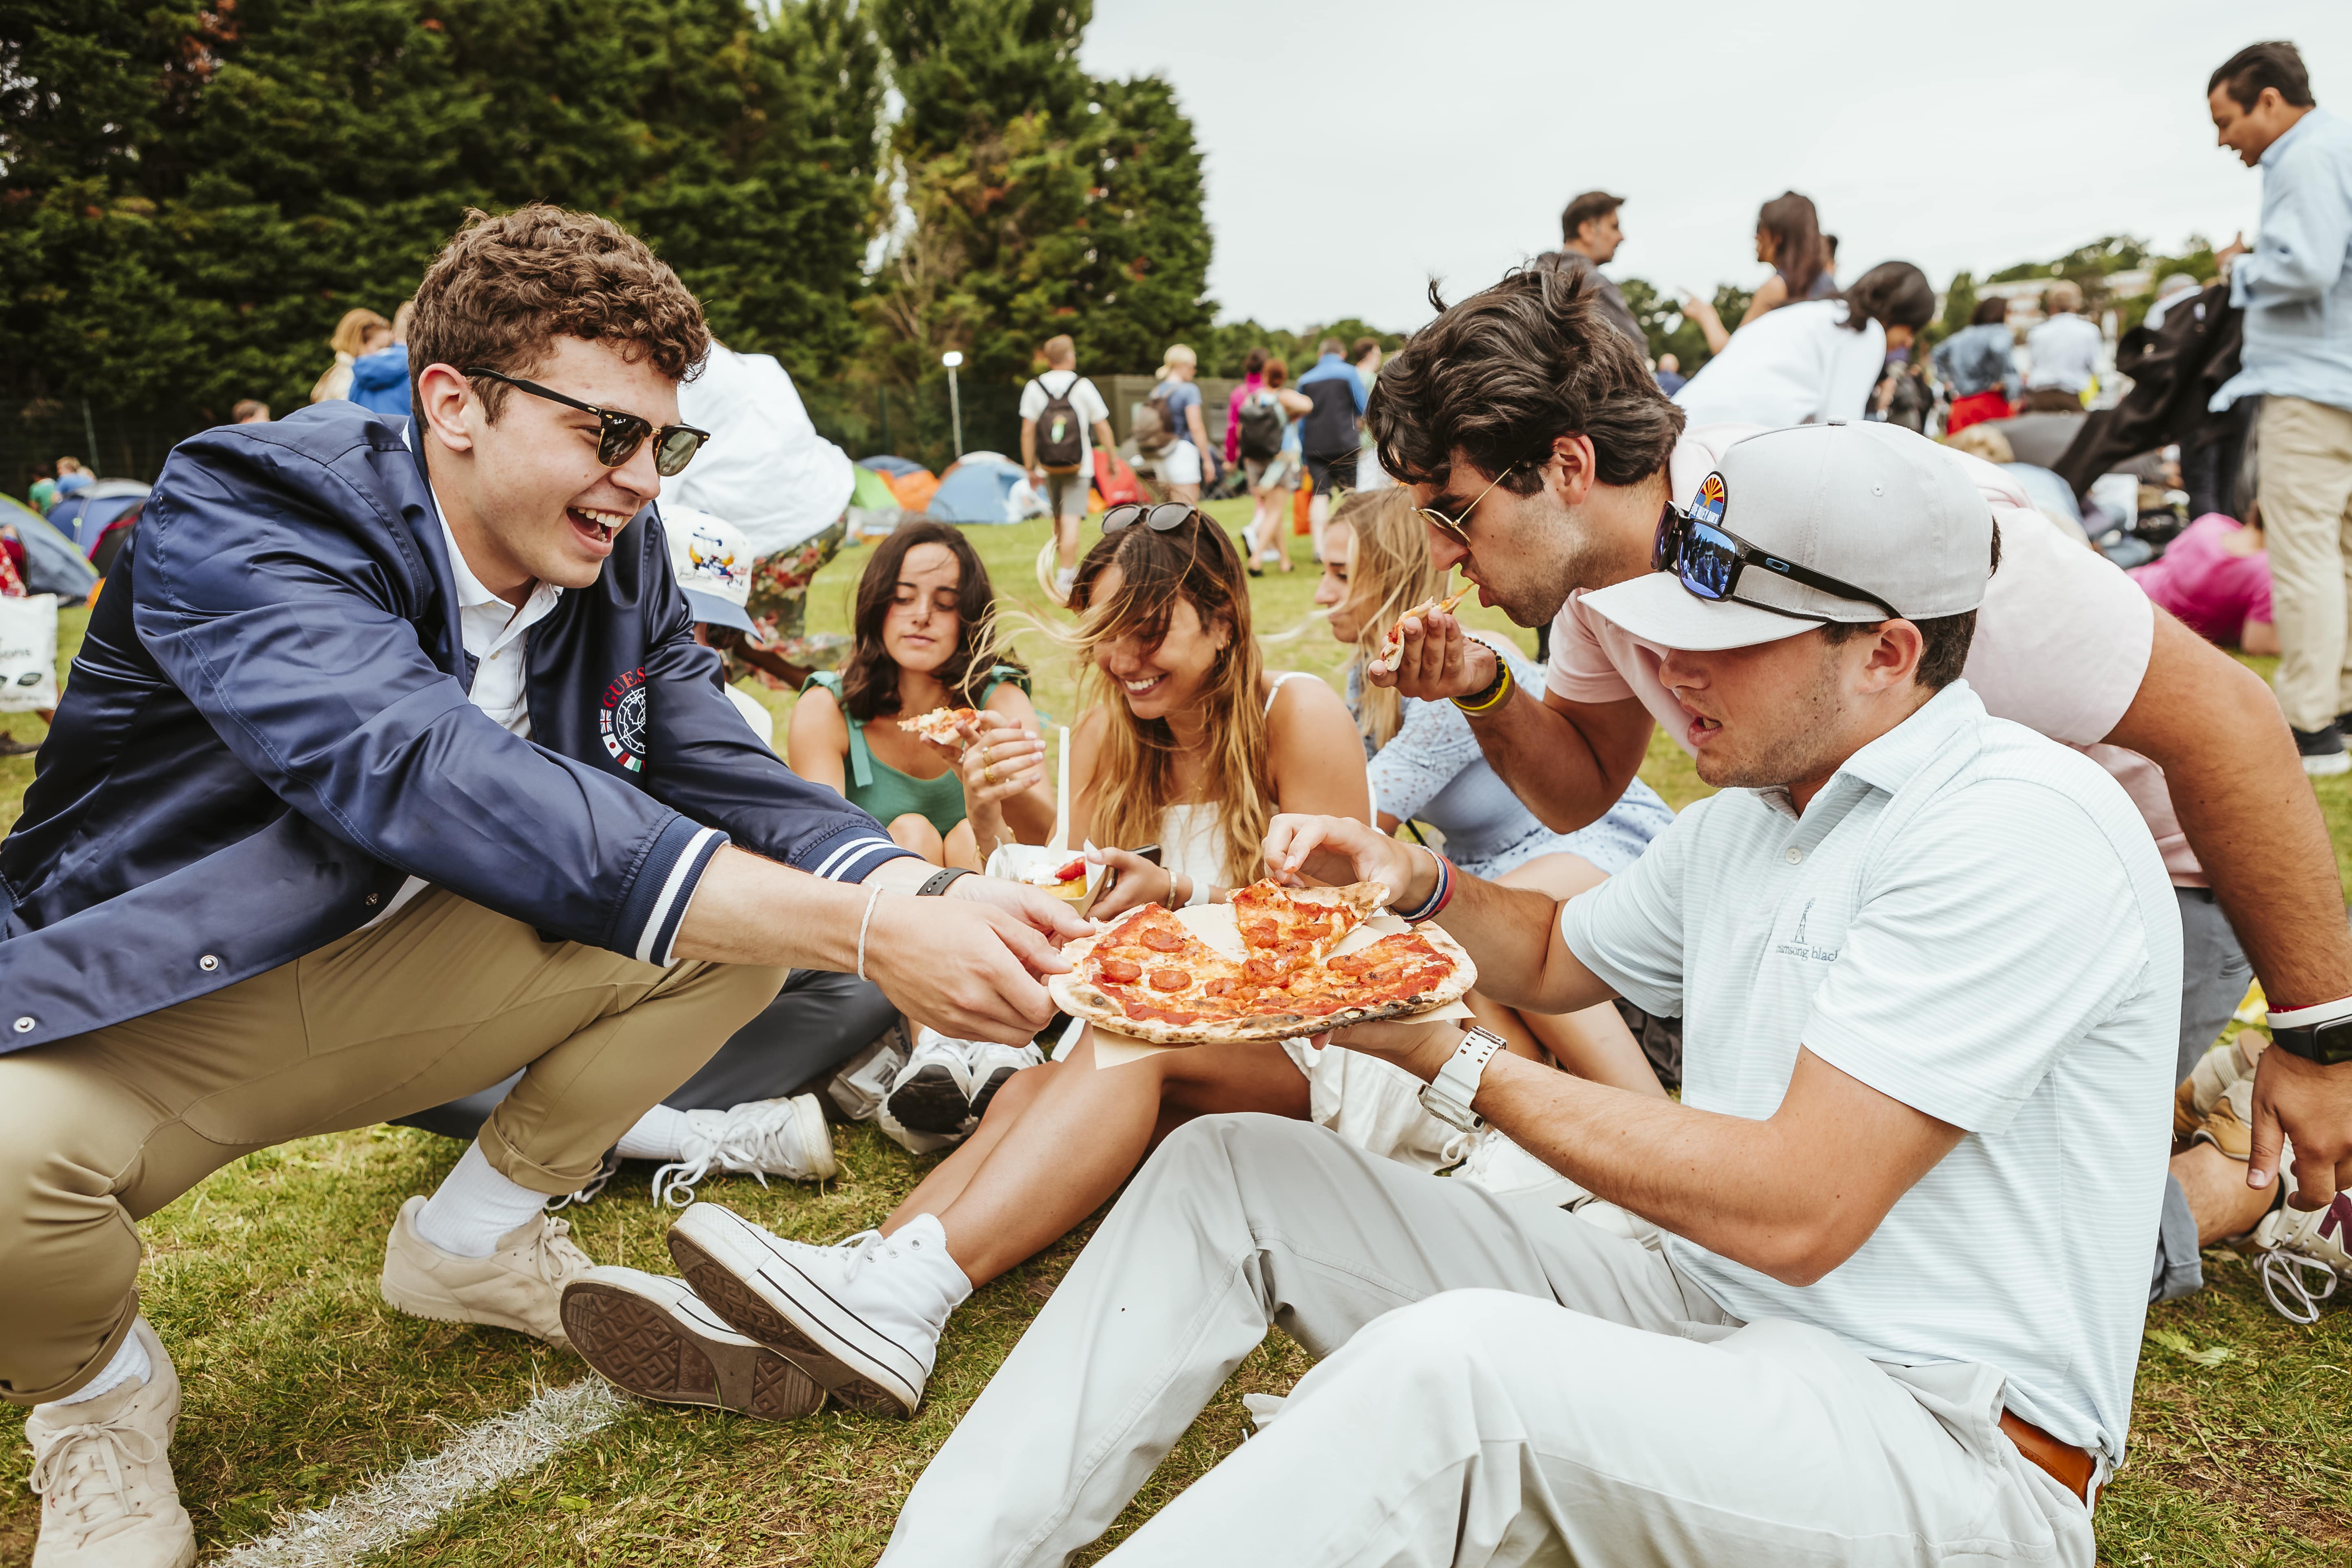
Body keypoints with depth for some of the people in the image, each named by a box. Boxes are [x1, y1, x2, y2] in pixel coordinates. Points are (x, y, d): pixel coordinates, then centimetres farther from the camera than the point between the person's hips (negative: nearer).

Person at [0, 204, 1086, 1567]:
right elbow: (436, 776, -42)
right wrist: (868, 933, -50)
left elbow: (732, 781, -9)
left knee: (748, 906, -10)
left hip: (406, 971, 6)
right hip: (164, 1004, -5)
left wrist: (945, 904, -31)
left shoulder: (619, 558, -5)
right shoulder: (244, 509, -25)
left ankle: (472, 1240, 12)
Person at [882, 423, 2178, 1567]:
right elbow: (1561, 958, 25)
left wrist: (1450, 1062, -18)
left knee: (1458, 1360, -40)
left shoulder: (2022, 829, -19)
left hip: (1949, 1438, -8)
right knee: (1229, 1167, -1)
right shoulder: (1750, 811, 10)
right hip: (1703, 1317, 9)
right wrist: (1414, 881, 3)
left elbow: (1797, 1212, -25)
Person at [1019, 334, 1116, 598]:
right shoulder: (1083, 386, -5)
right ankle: (1064, 577, -16)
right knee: (1071, 521, -7)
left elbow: (1027, 431, -2)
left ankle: (1068, 569, 30)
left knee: (1059, 522, 17)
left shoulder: (1034, 387, 0)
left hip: (1049, 467, 3)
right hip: (1078, 467, -3)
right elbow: (1102, 429, -2)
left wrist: (1030, 468, 4)